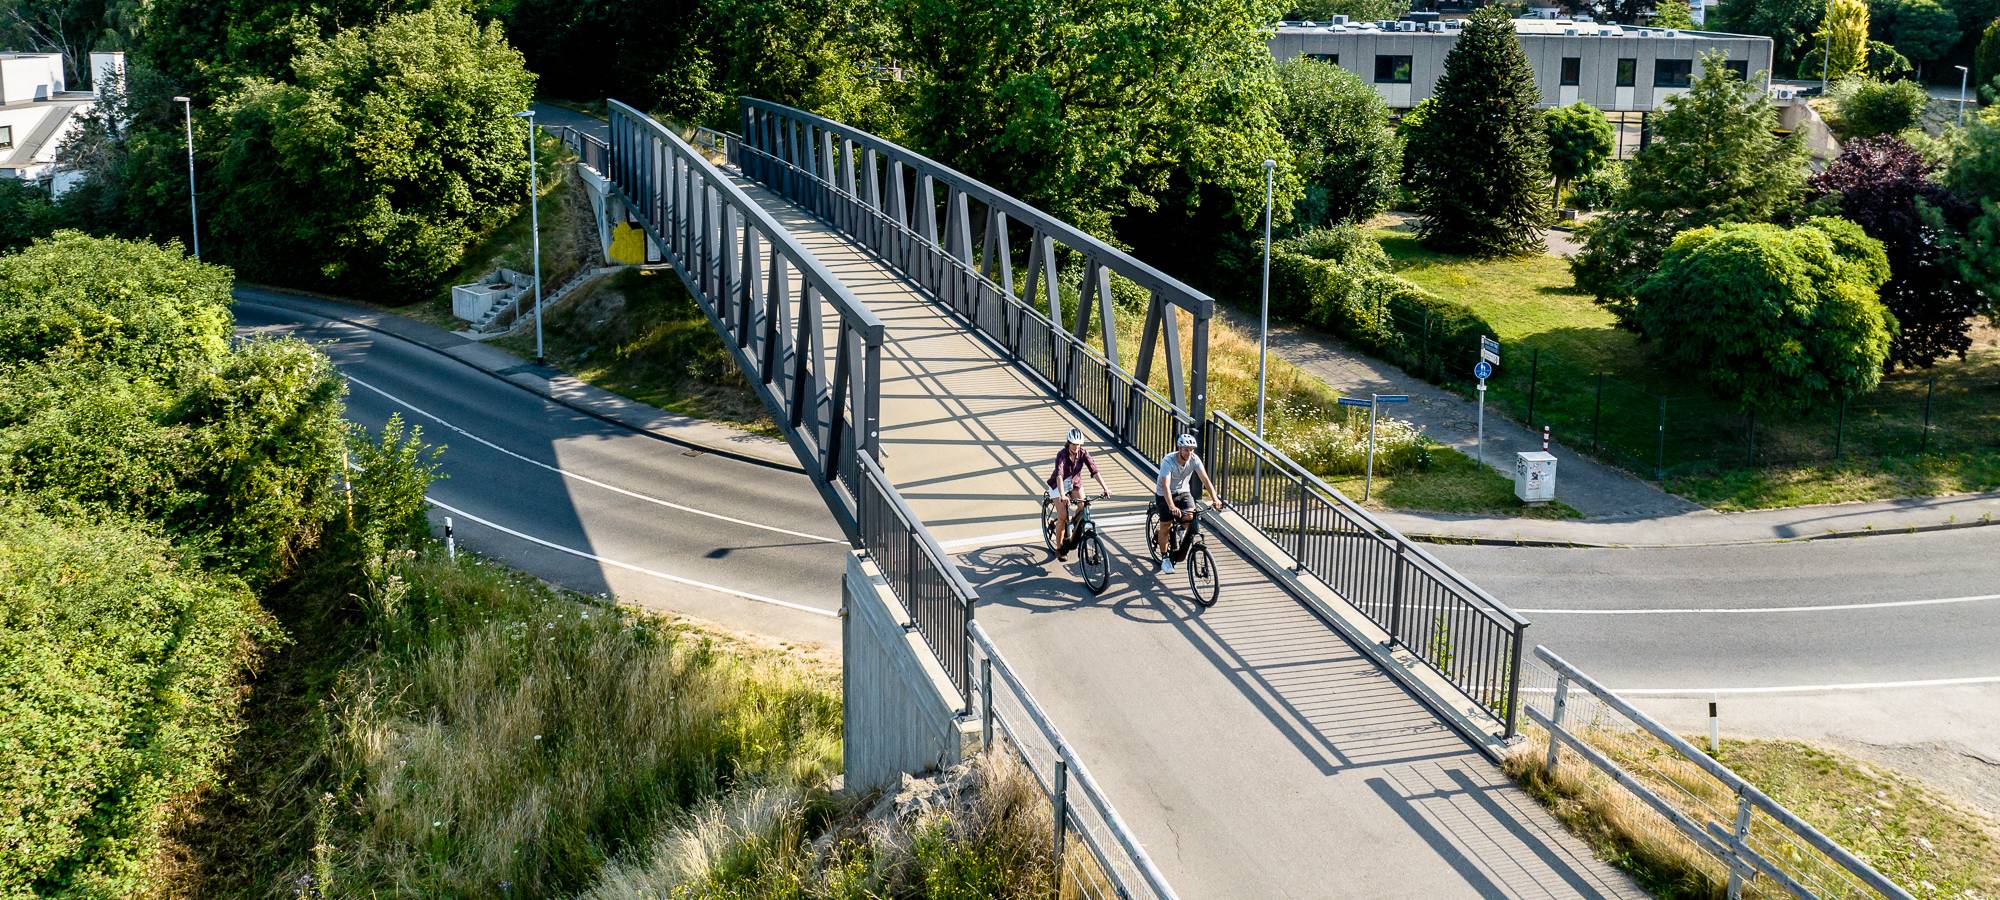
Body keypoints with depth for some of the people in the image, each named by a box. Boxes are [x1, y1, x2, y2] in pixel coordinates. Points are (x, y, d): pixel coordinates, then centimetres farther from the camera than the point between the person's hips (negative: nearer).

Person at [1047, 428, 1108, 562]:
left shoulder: (1083, 453, -17)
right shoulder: (1062, 455, -28)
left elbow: (1094, 471, -23)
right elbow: (1059, 475, -40)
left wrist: (1105, 489, -33)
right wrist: (1062, 495, -54)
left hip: (1075, 483, 4)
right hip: (1059, 485, -4)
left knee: (1083, 507, -21)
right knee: (1062, 517, -11)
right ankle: (1059, 549, 2)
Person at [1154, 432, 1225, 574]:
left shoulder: (1194, 459, -18)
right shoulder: (1168, 461, -29)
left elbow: (1205, 479, -22)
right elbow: (1166, 485, -38)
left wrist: (1215, 499, -37)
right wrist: (1172, 507, -52)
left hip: (1182, 492, 3)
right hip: (1164, 495, -3)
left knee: (1190, 516, -22)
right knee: (1166, 526, -6)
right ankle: (1165, 558, 14)